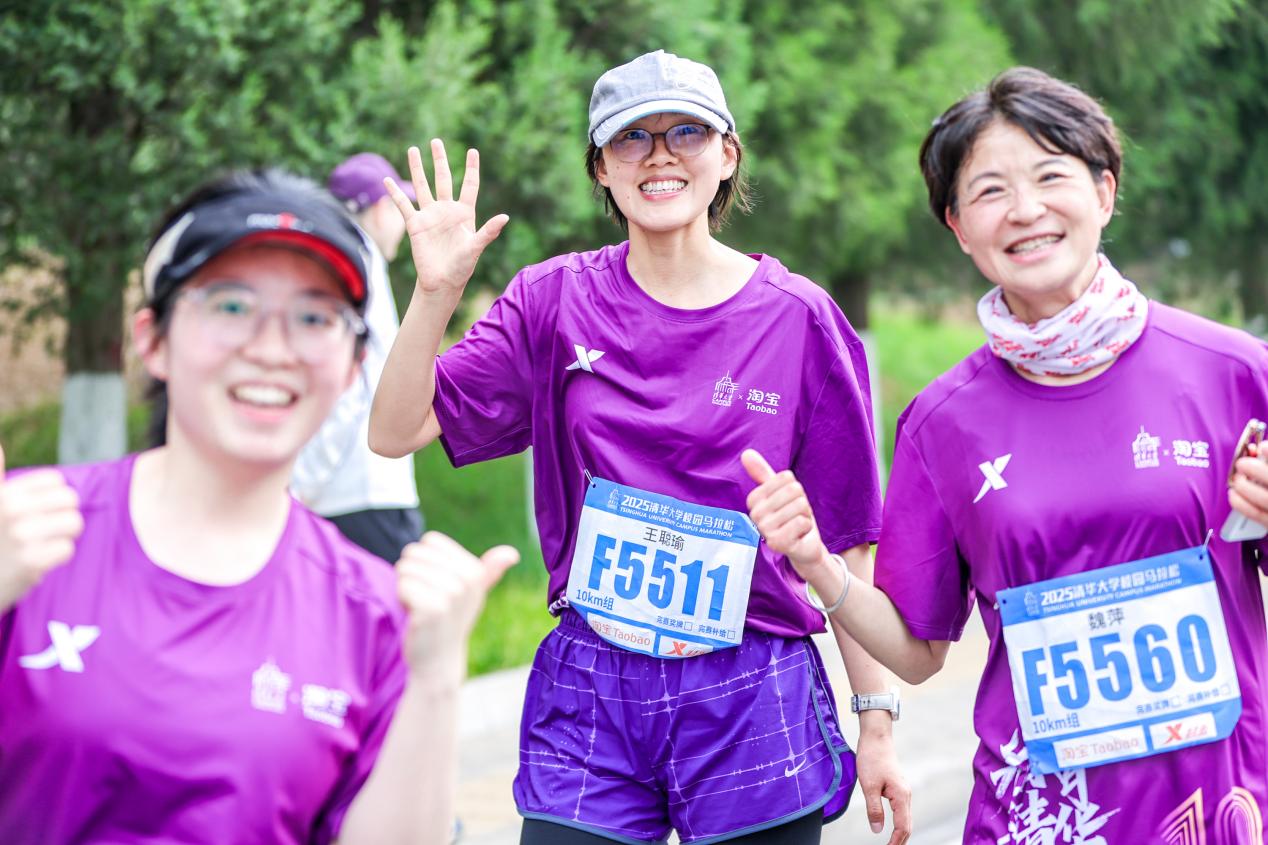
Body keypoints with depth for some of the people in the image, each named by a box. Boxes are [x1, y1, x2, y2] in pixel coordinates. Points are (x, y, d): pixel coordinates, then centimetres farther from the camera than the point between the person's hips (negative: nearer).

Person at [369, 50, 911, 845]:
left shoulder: (799, 318, -1)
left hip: (751, 704, -1)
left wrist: (878, 720, 1)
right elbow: (397, 432, -1)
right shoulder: (556, 300, 3)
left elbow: (847, 545, 2)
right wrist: (436, 292, -15)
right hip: (587, 698, 1)